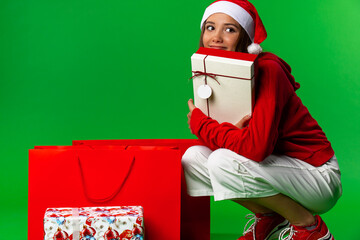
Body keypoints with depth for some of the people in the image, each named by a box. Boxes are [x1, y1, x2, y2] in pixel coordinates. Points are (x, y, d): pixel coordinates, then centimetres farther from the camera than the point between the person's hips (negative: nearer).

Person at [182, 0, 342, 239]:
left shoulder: (267, 71, -22)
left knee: (222, 162, -28)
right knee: (193, 158, -5)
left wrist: (200, 122, -20)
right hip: (271, 165, 8)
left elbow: (257, 147, -34)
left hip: (317, 176, -8)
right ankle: (268, 217, 9)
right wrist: (232, 133, -21)